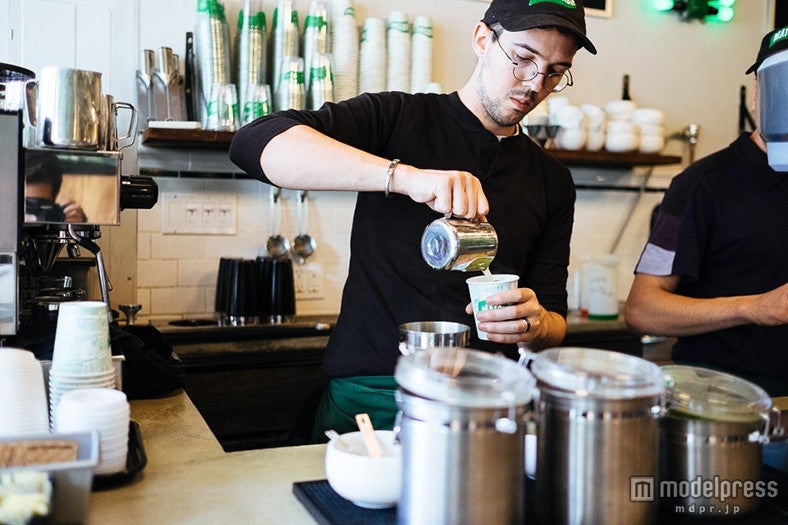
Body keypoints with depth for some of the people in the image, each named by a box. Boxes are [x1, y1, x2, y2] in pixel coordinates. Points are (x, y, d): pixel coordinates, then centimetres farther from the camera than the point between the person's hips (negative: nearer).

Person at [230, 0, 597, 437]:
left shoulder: (552, 182, 14)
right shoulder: (400, 118, 1)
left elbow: (554, 322, 15)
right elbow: (258, 144, -16)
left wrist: (535, 325, -10)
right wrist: (406, 176, -27)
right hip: (370, 399, -4)